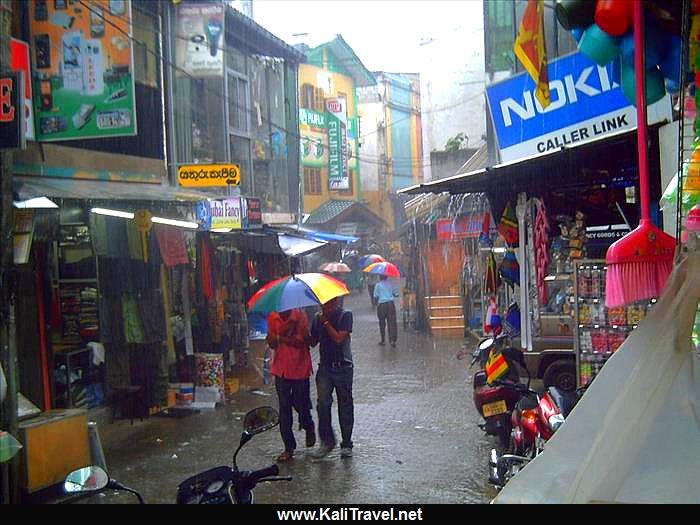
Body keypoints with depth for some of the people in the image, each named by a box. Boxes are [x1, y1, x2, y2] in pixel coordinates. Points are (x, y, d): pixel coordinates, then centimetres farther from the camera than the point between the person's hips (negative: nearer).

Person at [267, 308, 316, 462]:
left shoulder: (299, 316, -8)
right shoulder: (273, 317, 4)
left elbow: (302, 342, -16)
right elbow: (271, 343, -2)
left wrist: (281, 337, -19)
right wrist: (286, 330, -18)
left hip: (299, 367, -3)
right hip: (281, 368, 3)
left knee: (300, 403, 5)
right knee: (284, 408, 4)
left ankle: (309, 428, 38)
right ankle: (289, 447, 12)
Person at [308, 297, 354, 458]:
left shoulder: (345, 315, -6)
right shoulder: (318, 317, 10)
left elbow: (339, 338, -16)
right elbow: (313, 342, 12)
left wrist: (325, 322, -14)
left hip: (343, 366, -3)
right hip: (325, 366, 4)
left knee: (345, 406, 5)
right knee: (323, 404, -7)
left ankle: (346, 444, 15)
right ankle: (327, 441, 6)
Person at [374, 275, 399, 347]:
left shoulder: (378, 285, -4)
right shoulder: (390, 283, 4)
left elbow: (376, 296, -7)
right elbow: (396, 294, 5)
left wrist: (376, 303, 11)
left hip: (382, 305, -2)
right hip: (390, 304, 2)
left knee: (382, 323, 10)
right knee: (392, 322, 1)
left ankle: (383, 340, 16)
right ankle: (393, 340, -6)